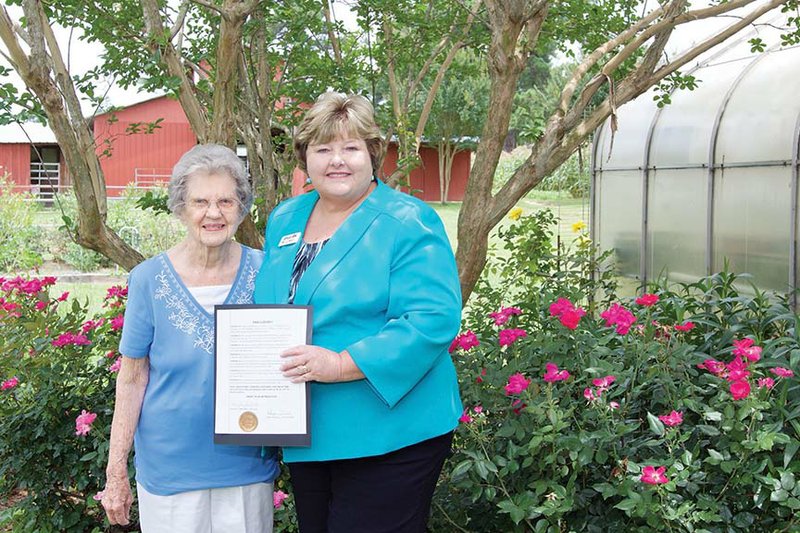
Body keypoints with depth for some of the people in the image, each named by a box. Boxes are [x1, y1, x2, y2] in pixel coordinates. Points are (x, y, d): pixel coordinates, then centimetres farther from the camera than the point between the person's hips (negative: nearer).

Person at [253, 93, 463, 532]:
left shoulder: (408, 224, -11)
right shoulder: (284, 220, 11)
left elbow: (432, 320, -22)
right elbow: (266, 311, 21)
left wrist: (342, 364, -27)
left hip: (386, 439, -7)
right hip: (306, 436, 7)